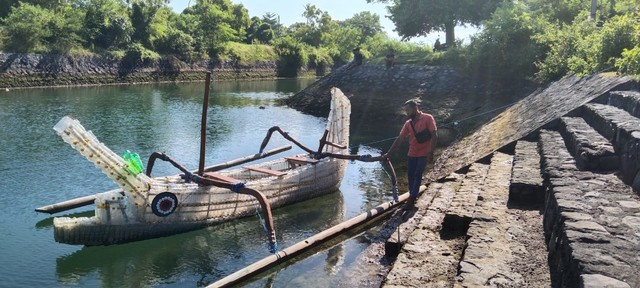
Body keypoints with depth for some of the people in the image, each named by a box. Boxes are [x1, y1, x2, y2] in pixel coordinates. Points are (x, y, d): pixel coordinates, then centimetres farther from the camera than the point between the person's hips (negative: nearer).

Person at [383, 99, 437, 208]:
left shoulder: (428, 118, -10)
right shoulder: (408, 123, 6)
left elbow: (434, 136, -12)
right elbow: (399, 139, 6)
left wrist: (431, 152, -19)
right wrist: (388, 153, 2)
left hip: (423, 154, -5)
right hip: (411, 154, 5)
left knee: (418, 175, -6)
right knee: (410, 175, 4)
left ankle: (412, 198, -2)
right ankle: (412, 197, 16)